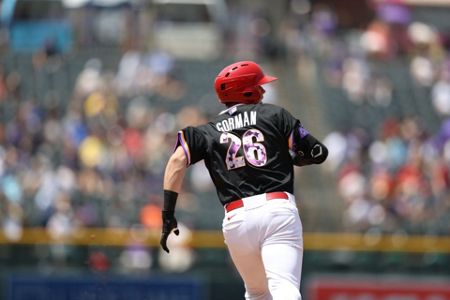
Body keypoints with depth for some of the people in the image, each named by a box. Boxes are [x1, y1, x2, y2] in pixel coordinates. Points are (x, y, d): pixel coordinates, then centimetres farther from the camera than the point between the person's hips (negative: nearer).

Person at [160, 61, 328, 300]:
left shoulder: (208, 132, 18)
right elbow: (318, 153, 10)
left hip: (237, 219, 3)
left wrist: (168, 215, -1)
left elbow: (178, 161, 0)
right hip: (279, 209, -3)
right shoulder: (275, 114, 13)